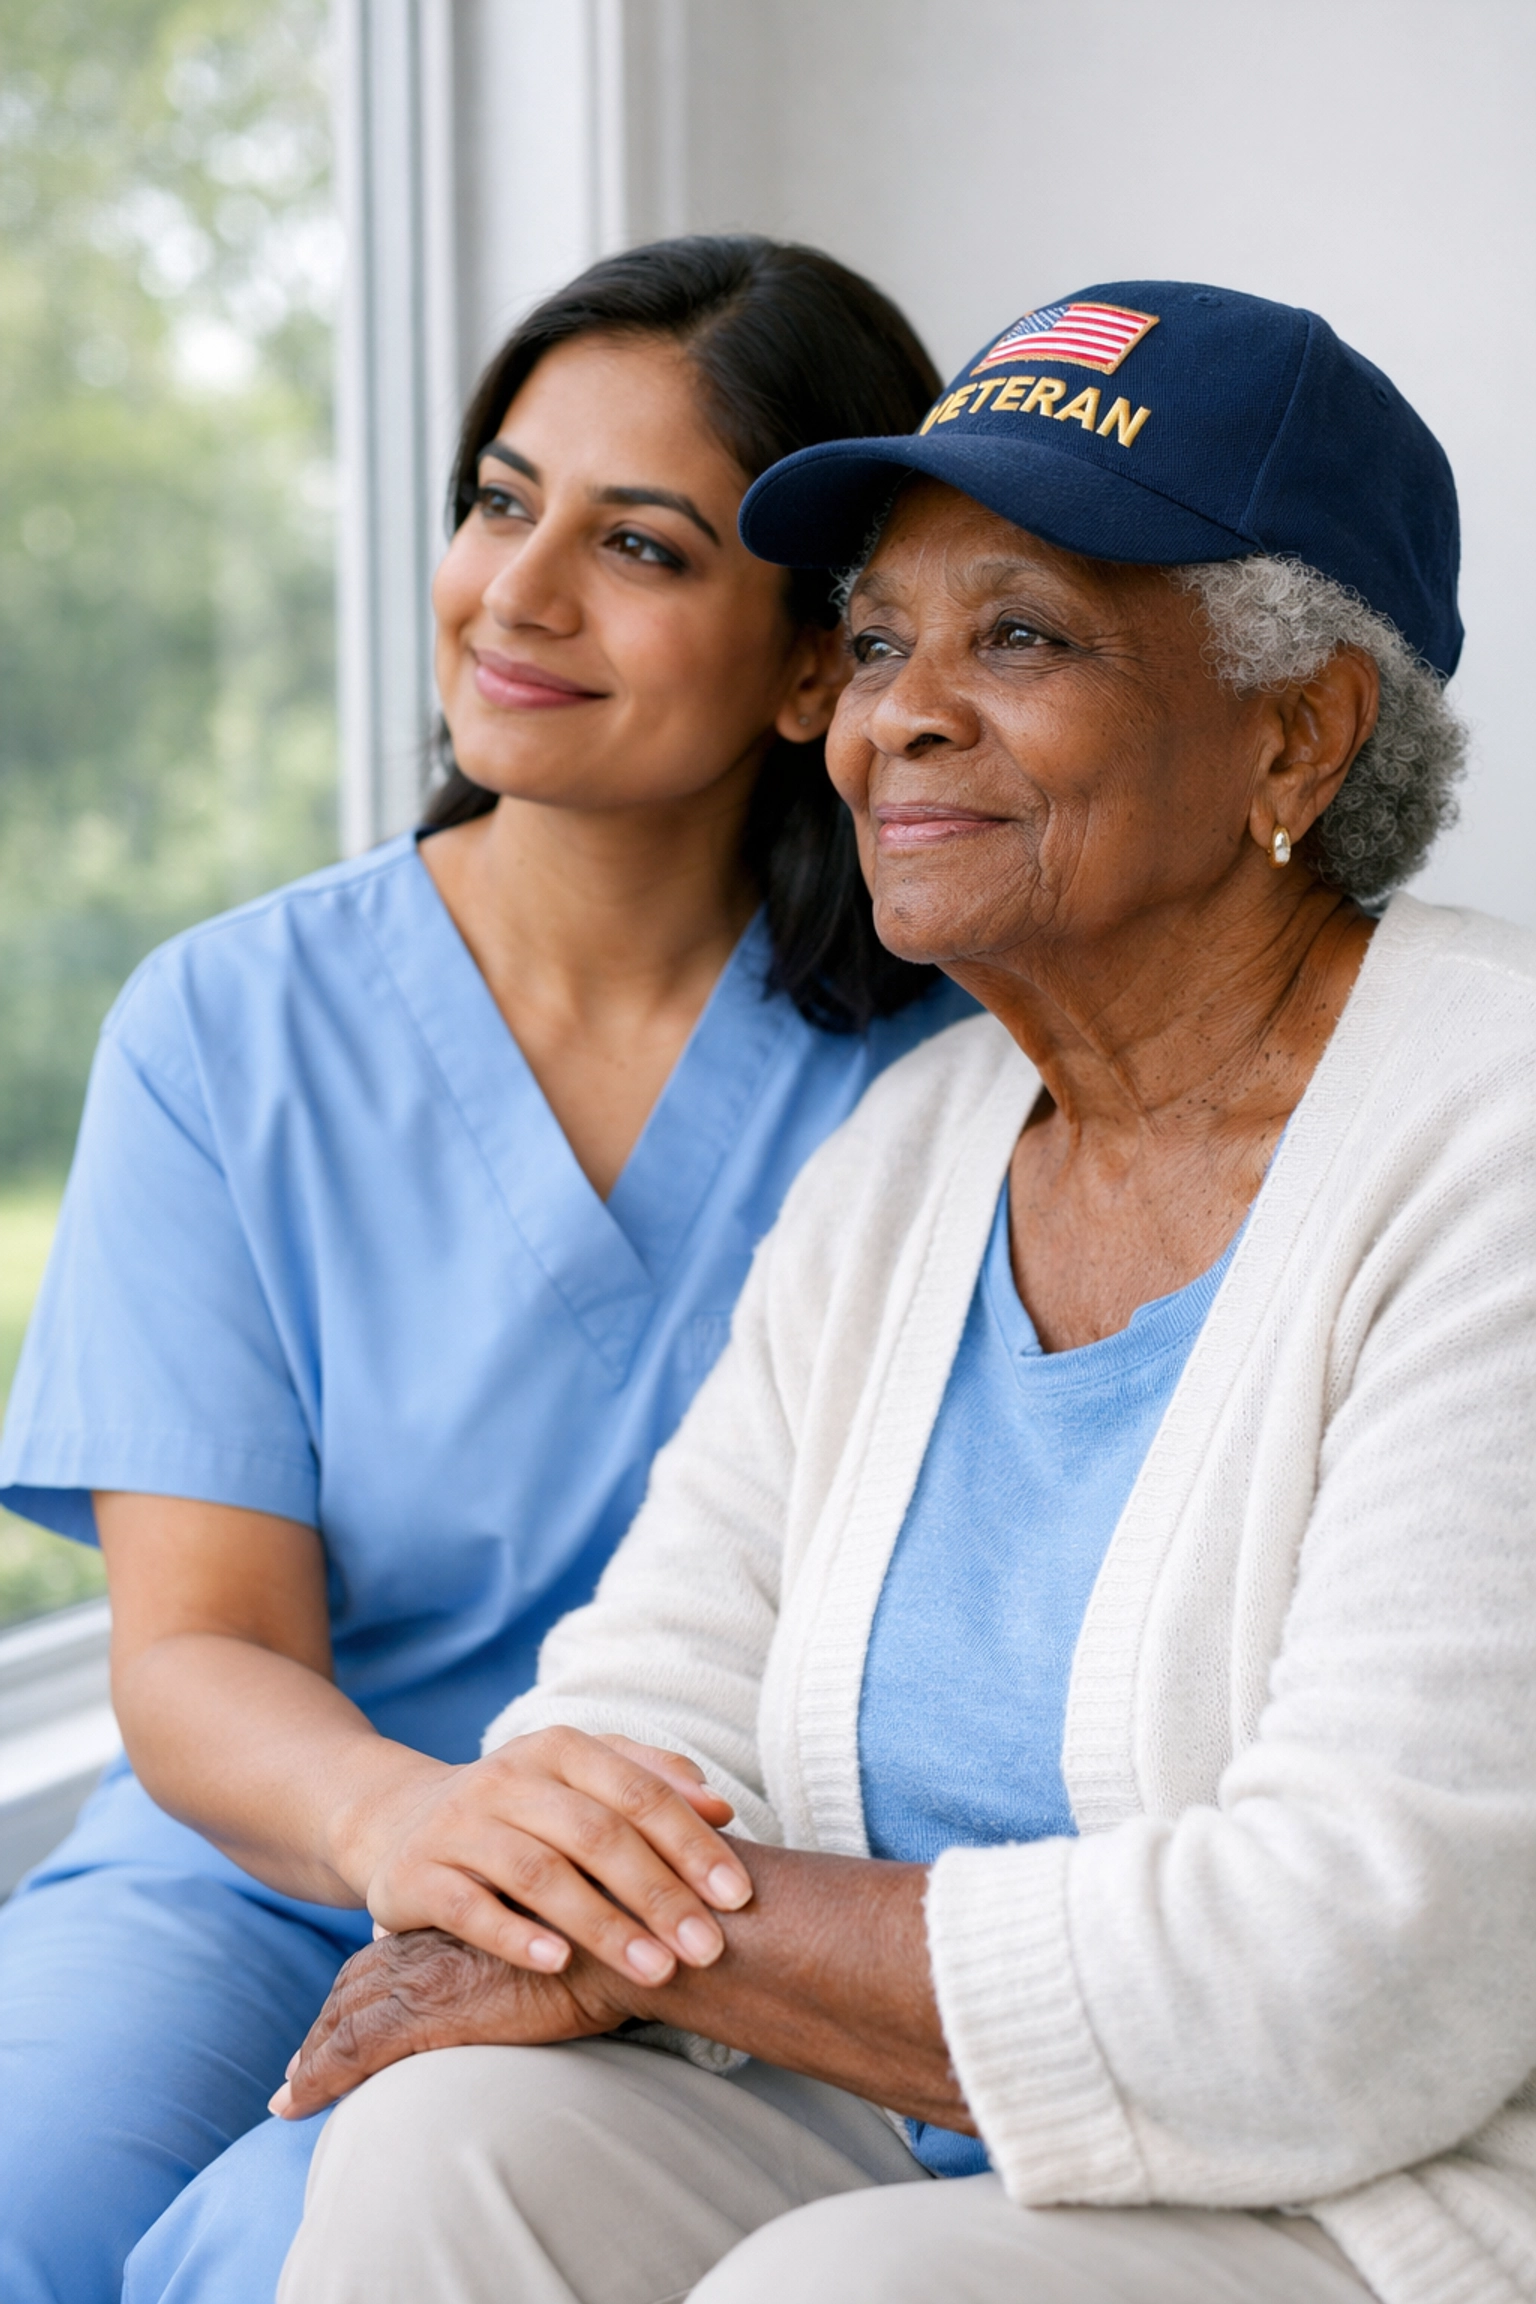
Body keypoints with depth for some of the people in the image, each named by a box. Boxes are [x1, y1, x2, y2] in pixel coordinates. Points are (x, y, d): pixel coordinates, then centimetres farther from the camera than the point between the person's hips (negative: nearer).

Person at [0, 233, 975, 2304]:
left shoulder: (936, 1057, -1)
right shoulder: (223, 1032, 2)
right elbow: (193, 1655, -5)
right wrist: (400, 1818, -29)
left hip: (710, 1972, -2)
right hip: (253, 1884, 2)